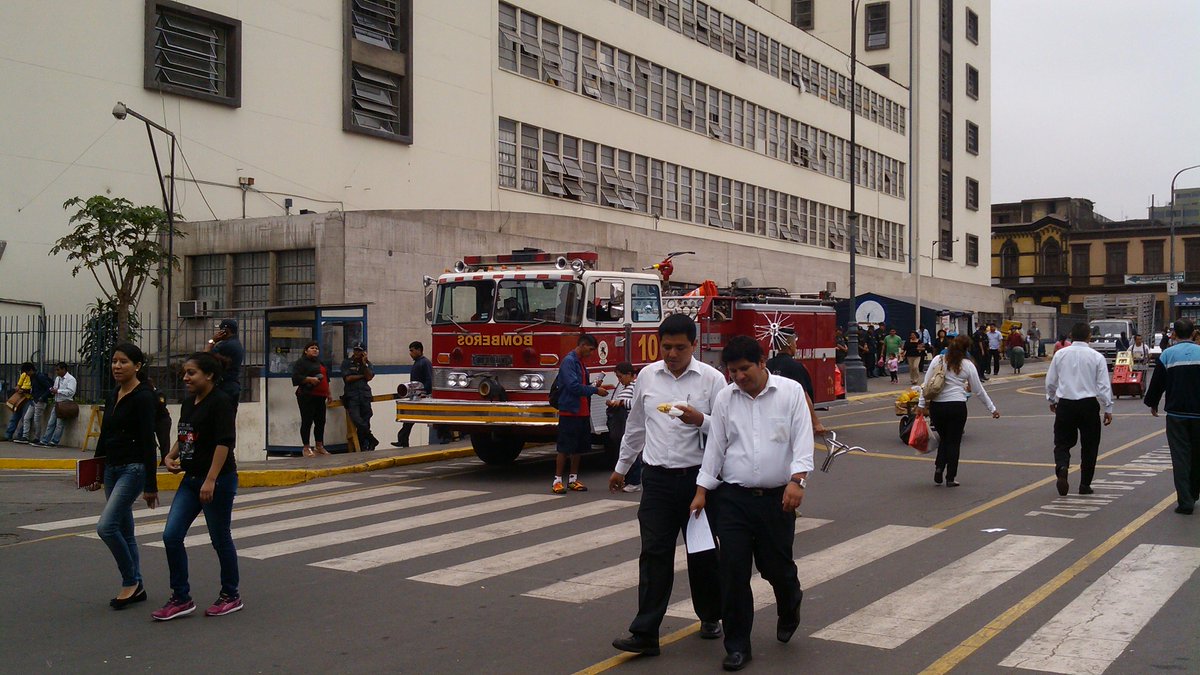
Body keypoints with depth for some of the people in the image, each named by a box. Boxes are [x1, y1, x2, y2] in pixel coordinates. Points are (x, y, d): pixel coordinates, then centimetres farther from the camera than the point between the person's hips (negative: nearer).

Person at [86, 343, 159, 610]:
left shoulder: (143, 397, -13)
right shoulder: (112, 397, 11)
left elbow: (148, 442, -17)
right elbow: (104, 437, 18)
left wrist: (151, 485, -19)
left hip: (134, 469, -9)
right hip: (112, 469, 9)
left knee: (106, 526, -16)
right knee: (123, 531, 11)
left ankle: (131, 581, 0)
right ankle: (135, 587, 20)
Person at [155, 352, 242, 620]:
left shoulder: (220, 402, -15)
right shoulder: (188, 403, 11)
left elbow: (224, 442, -21)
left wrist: (211, 481, -26)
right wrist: (171, 456, 5)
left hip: (218, 481, -8)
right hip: (191, 479, 8)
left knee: (220, 539, 4)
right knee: (171, 536, 1)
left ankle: (231, 596, 22)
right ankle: (181, 598, 10)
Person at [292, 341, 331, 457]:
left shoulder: (320, 363, 22)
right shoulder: (300, 362, -2)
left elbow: (325, 380, 29)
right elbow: (296, 377, -13)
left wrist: (329, 393, 25)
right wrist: (310, 379, -21)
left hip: (320, 397, 7)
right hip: (306, 397, -7)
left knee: (321, 421, 7)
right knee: (307, 421, -5)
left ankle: (320, 447, 15)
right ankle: (306, 448, -1)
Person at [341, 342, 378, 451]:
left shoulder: (368, 363, 16)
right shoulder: (346, 363, 9)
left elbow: (369, 377, 1)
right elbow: (348, 378, -3)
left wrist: (364, 364, -4)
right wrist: (362, 376, 3)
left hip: (365, 395, 2)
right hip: (351, 396, -2)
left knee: (365, 421, -2)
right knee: (357, 420, -19)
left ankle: (364, 446, 2)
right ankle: (372, 440, -6)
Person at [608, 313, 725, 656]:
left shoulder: (712, 379, -5)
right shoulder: (647, 376, 6)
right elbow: (635, 425, 18)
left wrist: (700, 421, -25)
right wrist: (621, 467, 23)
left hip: (698, 477, -2)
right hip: (657, 478, 2)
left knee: (703, 552, 11)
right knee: (654, 554, -1)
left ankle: (710, 617, 33)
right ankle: (645, 634, 0)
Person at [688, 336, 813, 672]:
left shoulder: (790, 392, -1)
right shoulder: (724, 398, 5)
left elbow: (803, 439, -8)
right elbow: (715, 445, 8)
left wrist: (797, 480, -21)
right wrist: (702, 490, 4)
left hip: (777, 498, -2)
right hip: (734, 498, 2)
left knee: (776, 566, 7)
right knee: (733, 570, -2)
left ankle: (789, 604, 43)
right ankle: (737, 645, 9)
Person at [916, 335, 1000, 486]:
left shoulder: (938, 360, 3)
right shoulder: (967, 365, 0)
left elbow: (926, 384, 1)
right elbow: (978, 390, 6)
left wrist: (921, 404, 6)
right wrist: (992, 408, 15)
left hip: (936, 406, 2)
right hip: (956, 406, -2)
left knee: (944, 439, 21)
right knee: (954, 441, 8)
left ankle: (938, 468, 4)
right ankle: (951, 478, 10)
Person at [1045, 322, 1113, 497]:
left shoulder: (1060, 354, 1)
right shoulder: (1096, 357, -4)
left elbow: (1050, 381, 8)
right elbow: (1103, 385, -4)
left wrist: (1052, 400, 25)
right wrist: (1108, 409, 5)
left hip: (1065, 404, 1)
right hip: (1089, 404, -1)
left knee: (1063, 442, 9)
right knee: (1089, 446, 11)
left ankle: (1061, 467, -21)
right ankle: (1085, 485, 16)